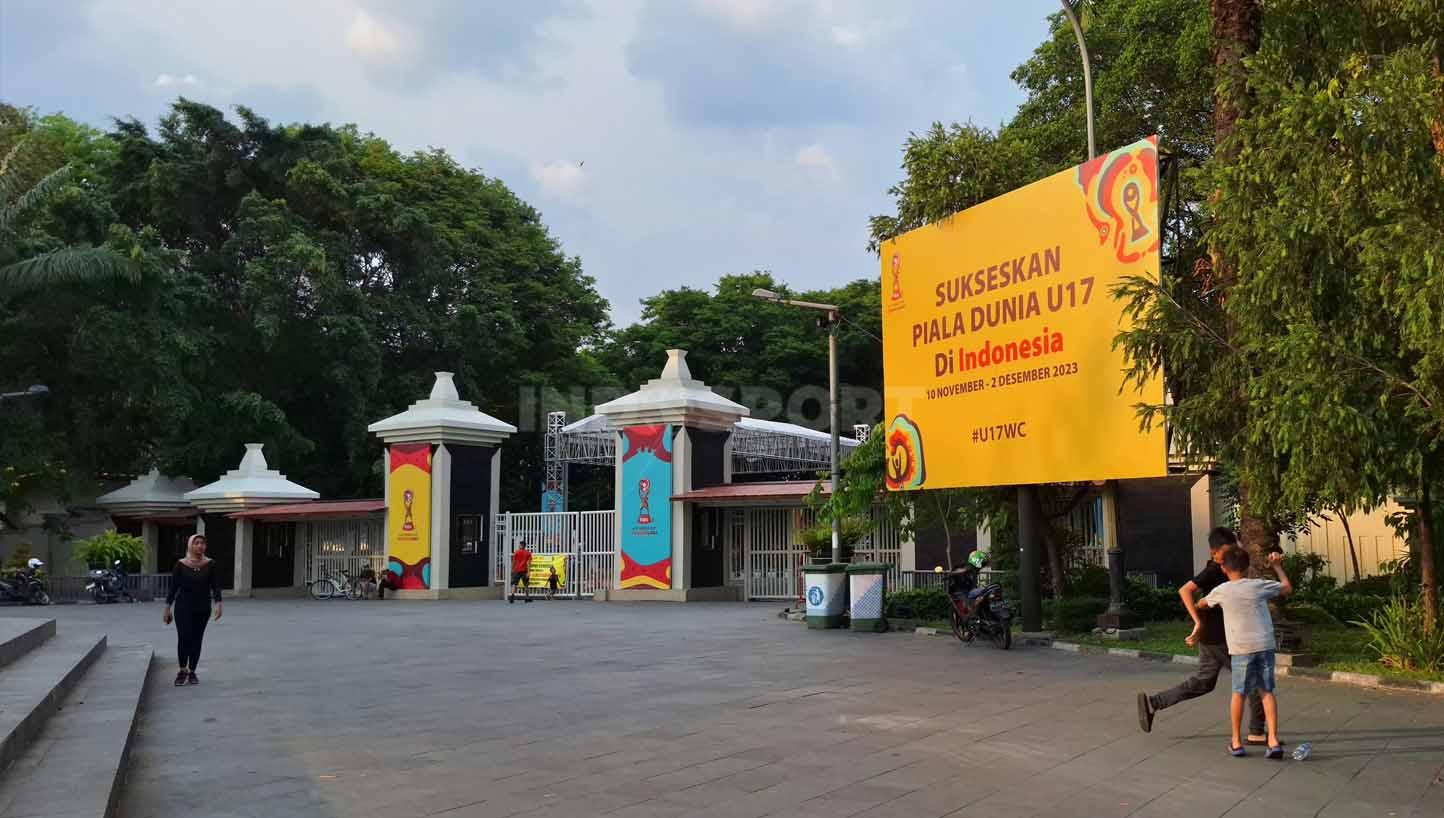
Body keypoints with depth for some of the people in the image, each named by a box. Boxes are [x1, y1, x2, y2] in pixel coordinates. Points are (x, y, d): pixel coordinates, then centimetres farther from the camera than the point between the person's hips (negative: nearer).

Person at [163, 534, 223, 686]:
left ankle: (191, 672, 16)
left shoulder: (210, 564, -1)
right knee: (184, 637, -12)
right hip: (183, 607, -1)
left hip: (203, 608, 2)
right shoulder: (181, 565, -3)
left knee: (196, 639, 5)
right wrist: (167, 608, -1)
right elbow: (173, 587, 0)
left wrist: (218, 604, -17)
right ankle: (182, 670, 4)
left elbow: (215, 586, -5)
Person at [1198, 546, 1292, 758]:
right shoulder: (1259, 586, 1)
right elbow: (1288, 588, 16)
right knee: (1267, 691, 10)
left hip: (1241, 648, -1)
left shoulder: (1221, 591, 0)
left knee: (1238, 693, 10)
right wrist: (1277, 566, 28)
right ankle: (1273, 740, 3)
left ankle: (1236, 741, 16)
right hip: (1265, 645, 1)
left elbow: (1201, 604, 19)